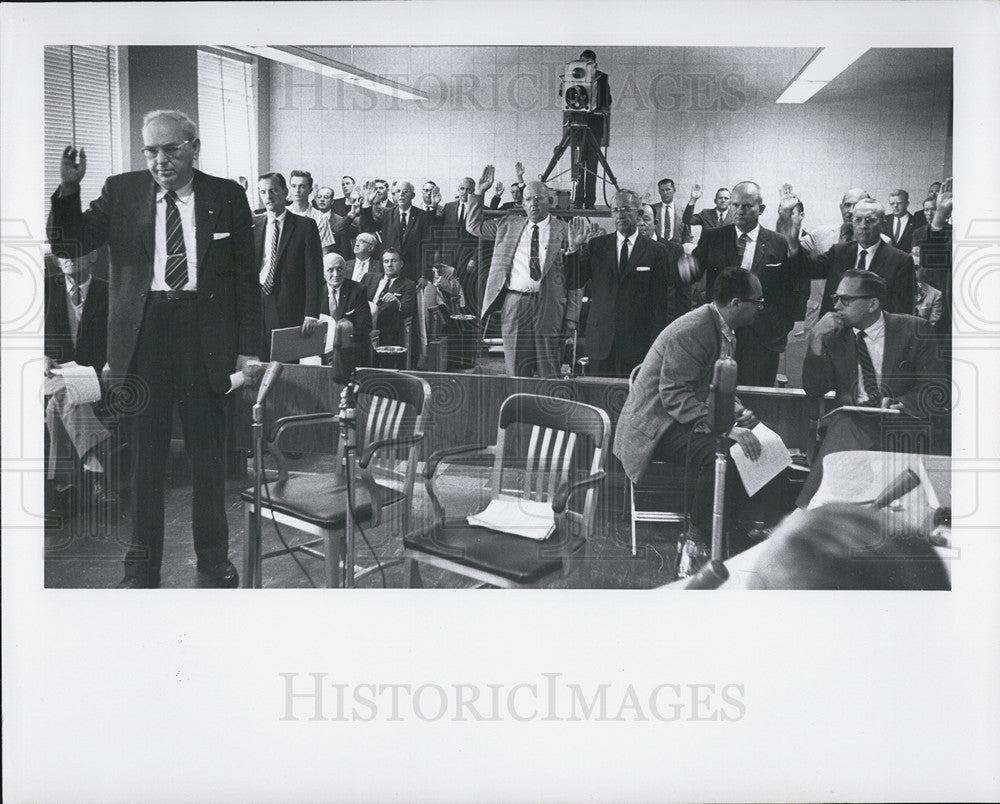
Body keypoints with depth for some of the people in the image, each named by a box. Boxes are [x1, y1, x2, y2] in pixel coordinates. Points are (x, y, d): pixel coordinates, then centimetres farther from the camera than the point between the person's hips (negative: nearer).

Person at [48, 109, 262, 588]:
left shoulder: (227, 196, 3)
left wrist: (248, 348, -2)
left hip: (206, 334, 0)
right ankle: (143, 561, 22)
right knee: (144, 455, 8)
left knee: (209, 454, 9)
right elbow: (65, 244, 2)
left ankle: (214, 556, 24)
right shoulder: (121, 192, 6)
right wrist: (68, 188, -14)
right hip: (141, 334, 1)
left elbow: (246, 277, 4)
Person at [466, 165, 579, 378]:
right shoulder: (509, 226, 14)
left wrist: (571, 317, -4)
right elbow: (473, 225, 25)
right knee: (516, 374, 5)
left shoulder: (564, 232, 3)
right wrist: (478, 193, 13)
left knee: (549, 374, -1)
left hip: (548, 308, -3)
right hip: (514, 305, 3)